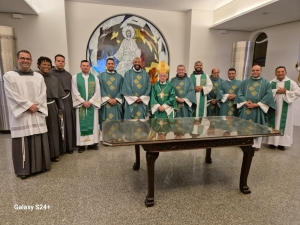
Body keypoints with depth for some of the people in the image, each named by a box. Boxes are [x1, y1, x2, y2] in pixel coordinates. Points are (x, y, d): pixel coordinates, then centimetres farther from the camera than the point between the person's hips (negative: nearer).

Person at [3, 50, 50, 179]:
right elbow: (13, 96, -7)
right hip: (21, 116, -3)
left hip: (37, 115, 3)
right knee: (23, 143, 1)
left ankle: (41, 165, 22)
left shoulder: (39, 77, 12)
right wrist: (29, 106, -12)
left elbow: (43, 95, 4)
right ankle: (24, 169, 14)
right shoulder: (9, 76, 2)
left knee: (40, 141, 8)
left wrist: (36, 107, -9)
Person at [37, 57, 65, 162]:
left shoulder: (54, 79, 9)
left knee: (53, 132, 10)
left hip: (52, 108, 4)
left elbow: (59, 96, 10)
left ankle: (54, 154, 23)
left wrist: (60, 110, 7)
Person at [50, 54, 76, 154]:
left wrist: (71, 101, 8)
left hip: (67, 102, 4)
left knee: (68, 125, 8)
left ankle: (69, 146, 19)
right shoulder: (50, 74, -2)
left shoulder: (68, 75, 13)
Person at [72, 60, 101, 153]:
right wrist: (83, 102, -12)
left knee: (93, 123, 3)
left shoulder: (95, 78, 8)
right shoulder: (75, 77, 4)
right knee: (81, 124, 1)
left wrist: (90, 101, -10)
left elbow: (97, 91, 1)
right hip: (80, 104, -1)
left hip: (92, 104, 2)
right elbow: (75, 92, -3)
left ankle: (92, 143, 10)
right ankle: (81, 144, 6)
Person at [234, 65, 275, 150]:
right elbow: (239, 93, 3)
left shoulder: (266, 83, 5)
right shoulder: (245, 82, 11)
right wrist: (245, 102, -12)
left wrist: (257, 104, -15)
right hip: (245, 108, 2)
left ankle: (256, 144, 13)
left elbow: (268, 95, -4)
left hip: (258, 109, -1)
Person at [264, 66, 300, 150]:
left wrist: (286, 92, -11)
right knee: (273, 123, 4)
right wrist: (276, 91, -15)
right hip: (273, 107, 0)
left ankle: (281, 142, 8)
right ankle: (272, 141, 10)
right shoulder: (271, 83, 6)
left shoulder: (291, 82, 4)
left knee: (284, 123, 1)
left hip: (285, 108, 0)